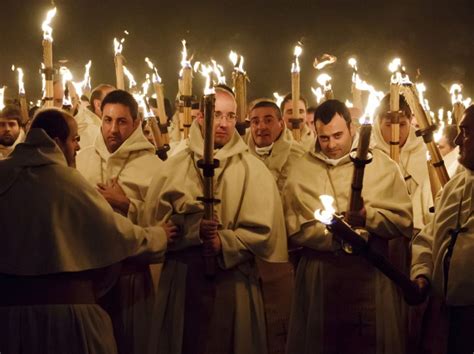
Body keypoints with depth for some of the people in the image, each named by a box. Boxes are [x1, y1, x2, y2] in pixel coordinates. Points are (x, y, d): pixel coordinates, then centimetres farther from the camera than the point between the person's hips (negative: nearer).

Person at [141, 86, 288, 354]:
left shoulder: (253, 169, 2)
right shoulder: (175, 167, 5)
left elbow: (263, 229, -6)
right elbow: (153, 223, -3)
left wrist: (225, 243, -20)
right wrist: (194, 230, -19)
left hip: (234, 280, 0)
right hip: (183, 280, 1)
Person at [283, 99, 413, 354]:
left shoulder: (382, 164, 4)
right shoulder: (301, 170, 7)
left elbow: (404, 221, 0)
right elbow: (292, 228, -2)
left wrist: (368, 217, -17)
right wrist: (333, 235, -16)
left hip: (370, 273, -1)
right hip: (319, 277, 1)